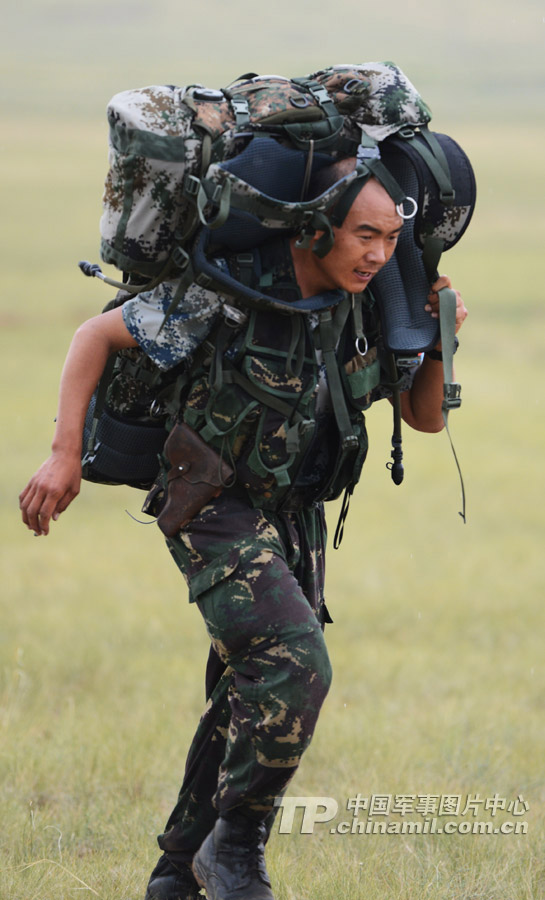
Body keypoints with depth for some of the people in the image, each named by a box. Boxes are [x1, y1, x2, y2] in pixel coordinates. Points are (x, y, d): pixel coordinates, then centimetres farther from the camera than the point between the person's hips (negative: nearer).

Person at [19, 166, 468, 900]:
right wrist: (66, 455, -21)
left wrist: (437, 343, -14)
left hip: (293, 514, 7)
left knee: (252, 701, 11)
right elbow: (96, 335, -15)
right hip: (213, 505, -7)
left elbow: (425, 417, 6)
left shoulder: (370, 308, -5)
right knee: (295, 667, -23)